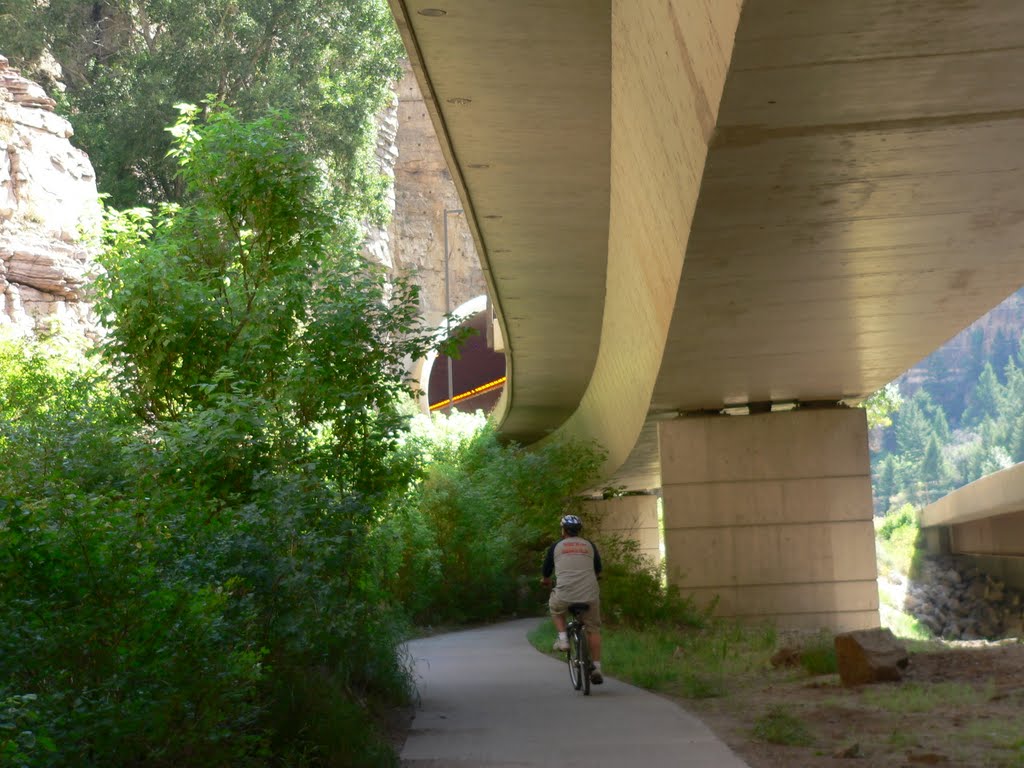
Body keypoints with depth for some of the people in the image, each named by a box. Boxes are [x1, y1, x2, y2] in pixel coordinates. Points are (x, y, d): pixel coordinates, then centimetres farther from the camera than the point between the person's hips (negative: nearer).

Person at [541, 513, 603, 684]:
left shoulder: (556, 546, 11)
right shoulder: (589, 545, 16)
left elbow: (546, 573, 18)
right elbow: (598, 571, 26)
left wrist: (545, 581, 40)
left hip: (565, 593, -1)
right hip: (589, 593, 1)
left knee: (555, 608, 31)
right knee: (593, 629, 14)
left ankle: (563, 637, 13)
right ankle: (596, 667, 8)